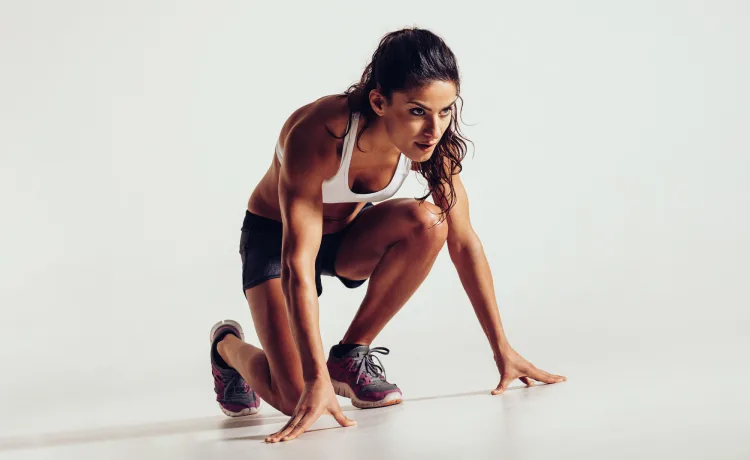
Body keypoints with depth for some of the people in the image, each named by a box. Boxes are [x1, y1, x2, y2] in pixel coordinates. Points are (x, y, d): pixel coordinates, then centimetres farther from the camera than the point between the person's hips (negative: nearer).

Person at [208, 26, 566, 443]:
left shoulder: (434, 142, -23)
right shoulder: (317, 136, -37)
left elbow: (464, 241, -12)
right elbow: (297, 265, -39)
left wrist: (502, 349, -11)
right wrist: (317, 380, -44)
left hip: (349, 232, 5)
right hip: (274, 235, -4)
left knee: (427, 222, -29)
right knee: (294, 397, -21)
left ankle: (352, 355, -10)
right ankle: (229, 346, 15)